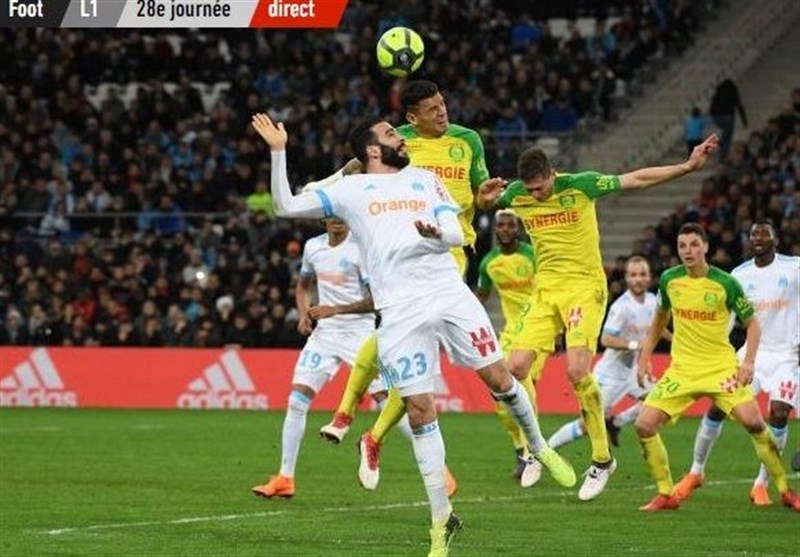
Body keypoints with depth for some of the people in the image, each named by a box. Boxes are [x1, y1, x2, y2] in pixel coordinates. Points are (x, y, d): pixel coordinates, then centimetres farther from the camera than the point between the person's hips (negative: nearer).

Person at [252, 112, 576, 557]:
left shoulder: (424, 179, 19)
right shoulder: (350, 189, 13)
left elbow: (458, 234, 10)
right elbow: (285, 206, 9)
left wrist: (437, 233, -14)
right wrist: (279, 152, 0)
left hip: (449, 293, 2)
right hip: (400, 311, -2)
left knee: (498, 377, -4)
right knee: (420, 411, -4)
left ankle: (538, 446, 26)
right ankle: (442, 518, 4)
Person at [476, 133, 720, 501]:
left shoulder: (580, 186, -11)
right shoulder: (517, 194, 1)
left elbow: (637, 179, -5)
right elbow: (481, 204, 19)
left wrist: (688, 166, -11)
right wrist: (484, 196, -6)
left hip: (584, 286, -5)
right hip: (545, 289, 5)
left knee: (577, 370, -20)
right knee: (517, 366, -9)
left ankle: (602, 459, -6)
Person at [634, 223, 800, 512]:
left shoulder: (726, 283, -10)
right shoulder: (669, 280, 0)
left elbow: (752, 323, -1)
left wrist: (748, 363, -13)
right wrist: (645, 356, 13)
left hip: (721, 366, -3)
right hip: (682, 368, 3)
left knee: (753, 422, -20)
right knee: (644, 425, -10)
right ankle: (666, 495, 5)